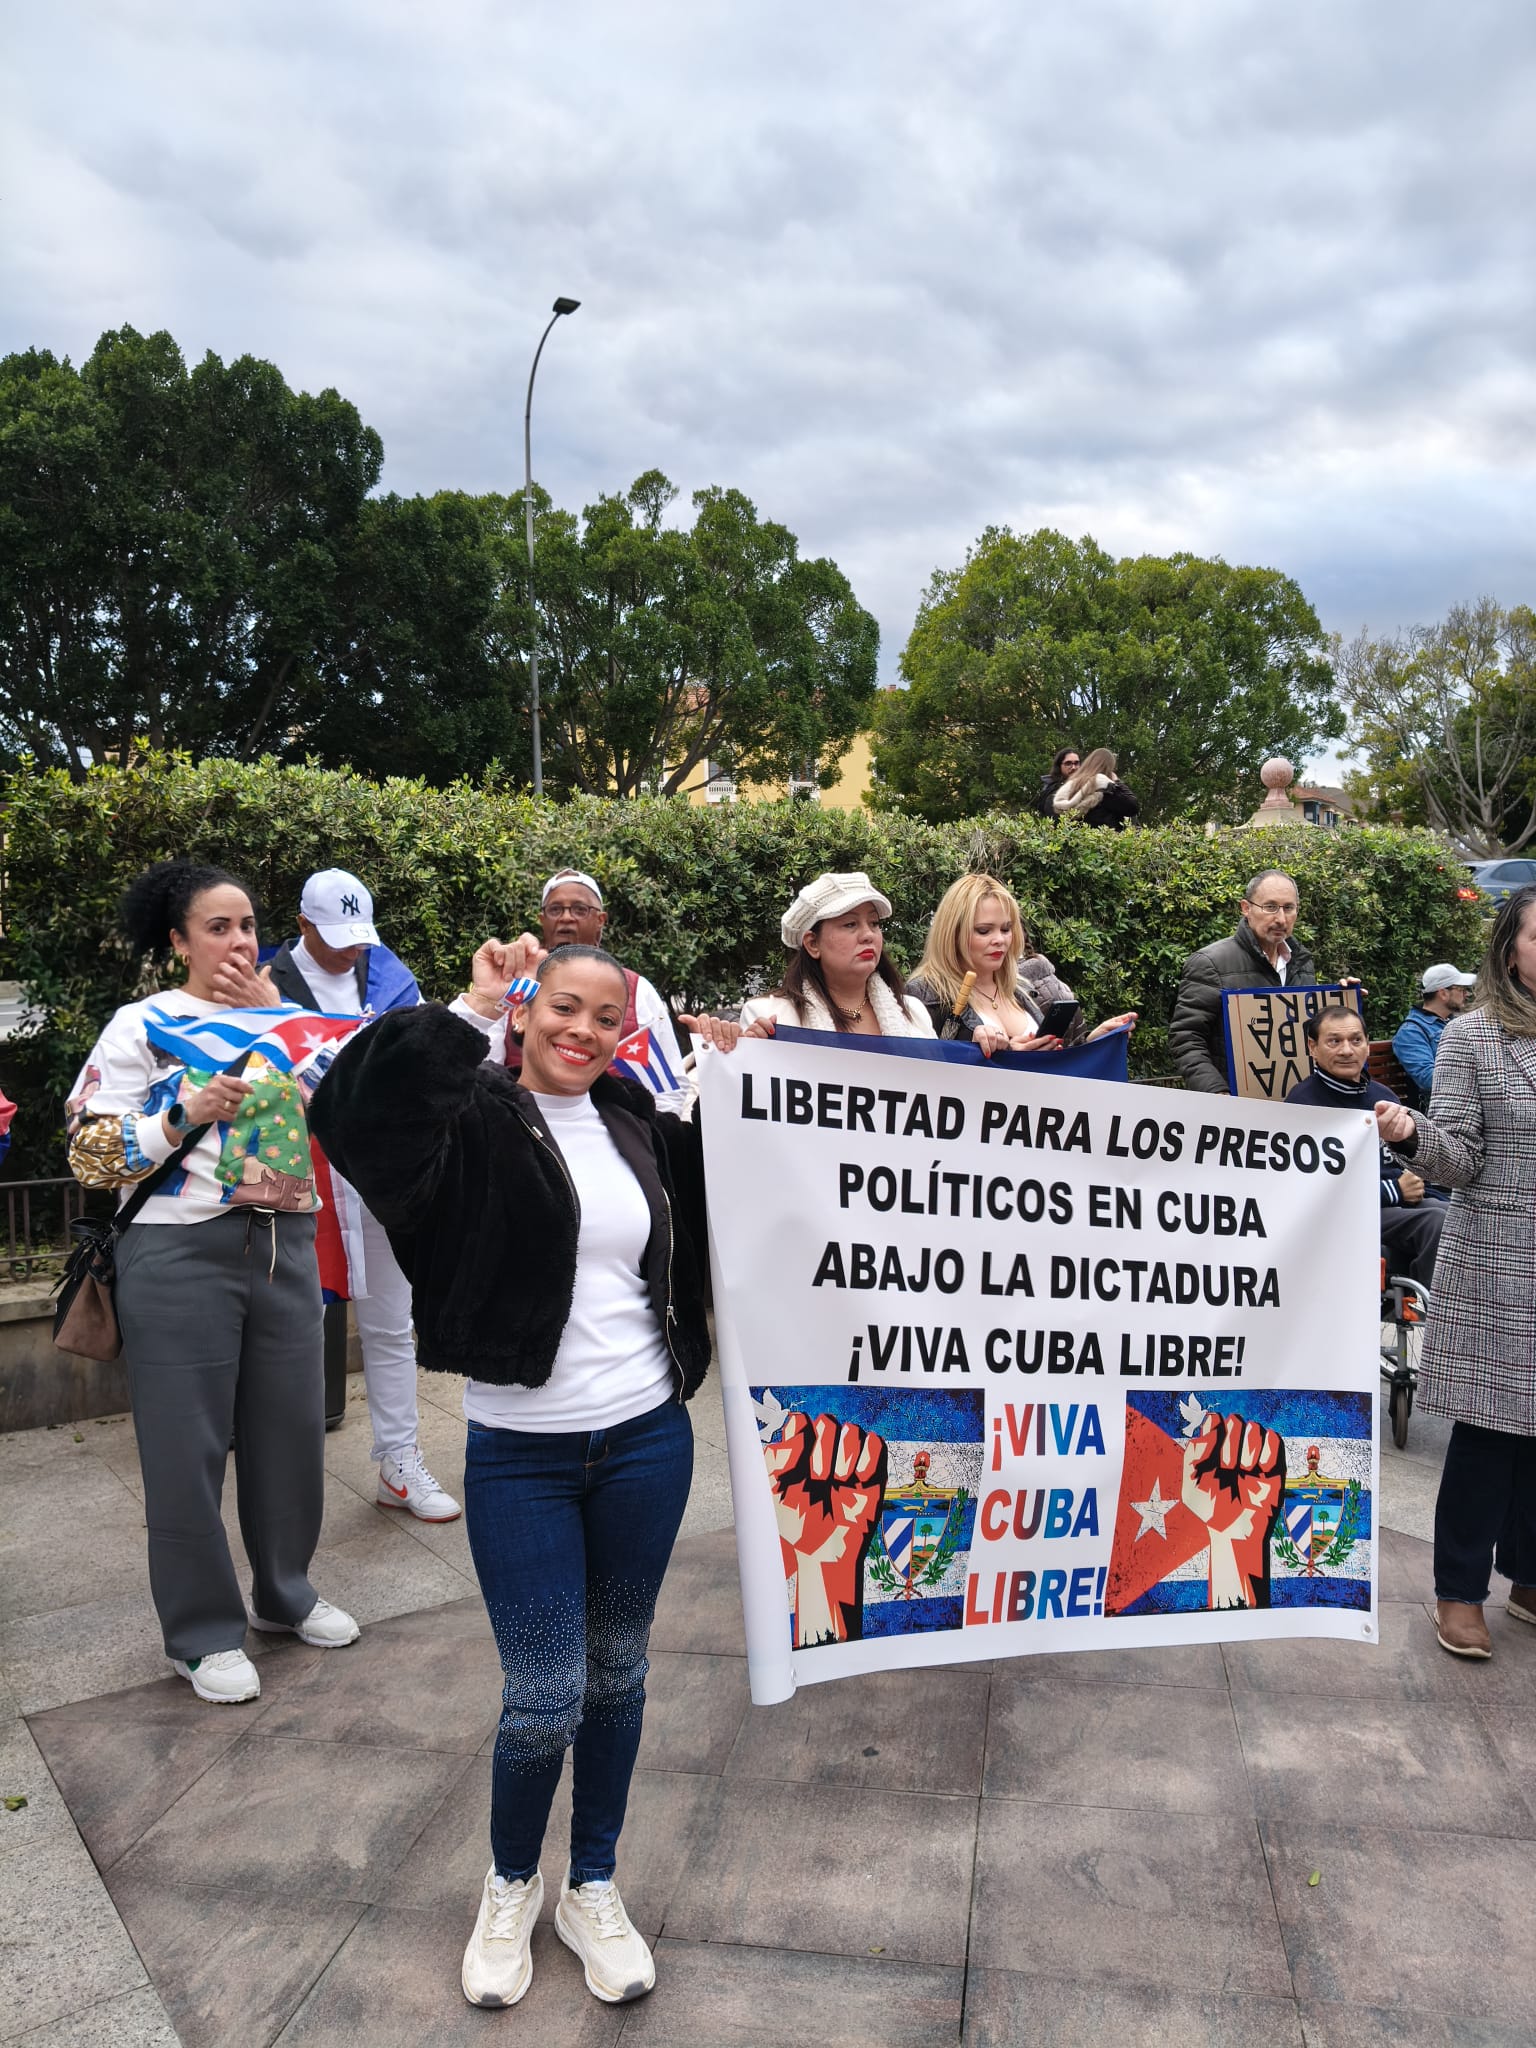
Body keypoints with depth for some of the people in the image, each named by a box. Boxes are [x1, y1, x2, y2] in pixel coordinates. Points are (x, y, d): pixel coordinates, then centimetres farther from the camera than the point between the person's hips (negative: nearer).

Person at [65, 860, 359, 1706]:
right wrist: (185, 1115, -19)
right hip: (182, 1254, -4)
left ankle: (285, 1591, 32)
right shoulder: (143, 1025, -1)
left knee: (292, 1427, 11)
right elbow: (91, 1155, -5)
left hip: (286, 1249, 4)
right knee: (188, 1444, 3)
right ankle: (203, 1632, 19)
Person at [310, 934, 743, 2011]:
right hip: (522, 1456, -4)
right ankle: (512, 1885, 35)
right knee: (546, 1697, 4)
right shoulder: (479, 1116, -10)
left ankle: (595, 1887, 38)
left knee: (617, 1671, 17)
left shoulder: (634, 1121, 4)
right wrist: (470, 1012, -30)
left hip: (648, 1441, 4)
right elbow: (355, 1109, -29)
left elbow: (717, 1201, 19)